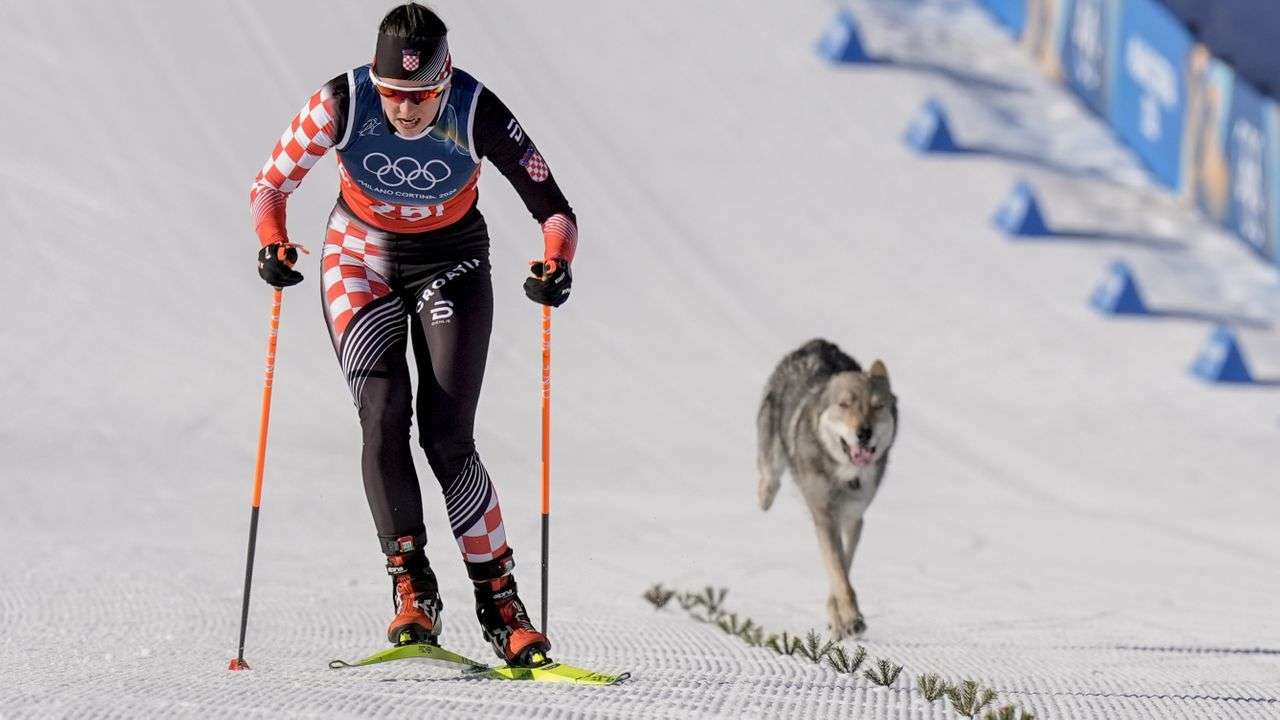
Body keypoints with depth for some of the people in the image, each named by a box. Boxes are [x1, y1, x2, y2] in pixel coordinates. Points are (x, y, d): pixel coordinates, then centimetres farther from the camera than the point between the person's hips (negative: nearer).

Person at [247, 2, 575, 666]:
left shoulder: (479, 114, -25)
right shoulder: (341, 103, -23)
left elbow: (554, 210, -21)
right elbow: (270, 184, -12)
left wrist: (555, 264, -41)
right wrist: (272, 242, -32)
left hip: (450, 263, -1)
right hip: (360, 261, 1)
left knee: (447, 437, -12)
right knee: (383, 418, -18)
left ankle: (499, 598, -1)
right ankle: (412, 589, -10)